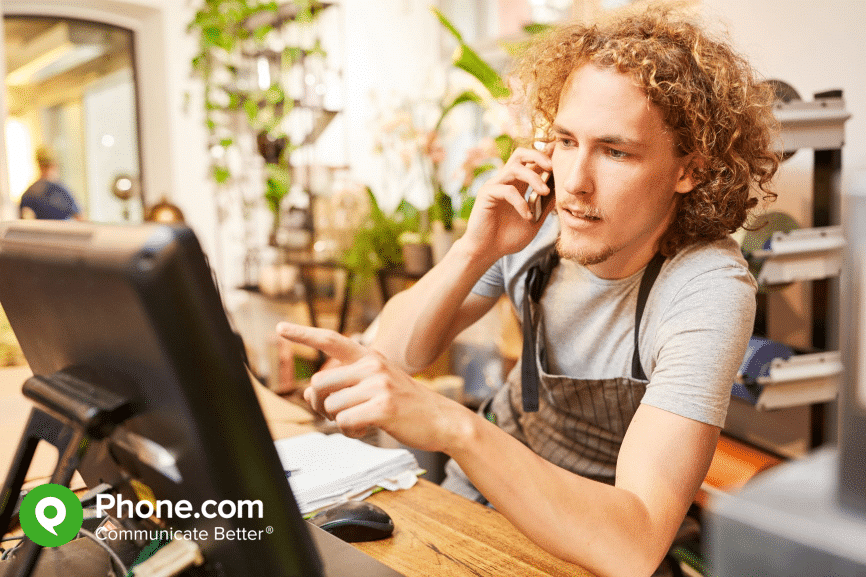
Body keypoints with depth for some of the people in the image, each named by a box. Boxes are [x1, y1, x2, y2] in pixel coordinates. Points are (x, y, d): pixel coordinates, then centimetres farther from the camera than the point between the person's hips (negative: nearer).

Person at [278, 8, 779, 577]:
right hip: (480, 484, 4)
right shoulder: (540, 220, -15)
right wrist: (474, 252, -27)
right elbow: (398, 353, -10)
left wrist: (453, 426, -48)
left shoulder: (707, 289, -28)